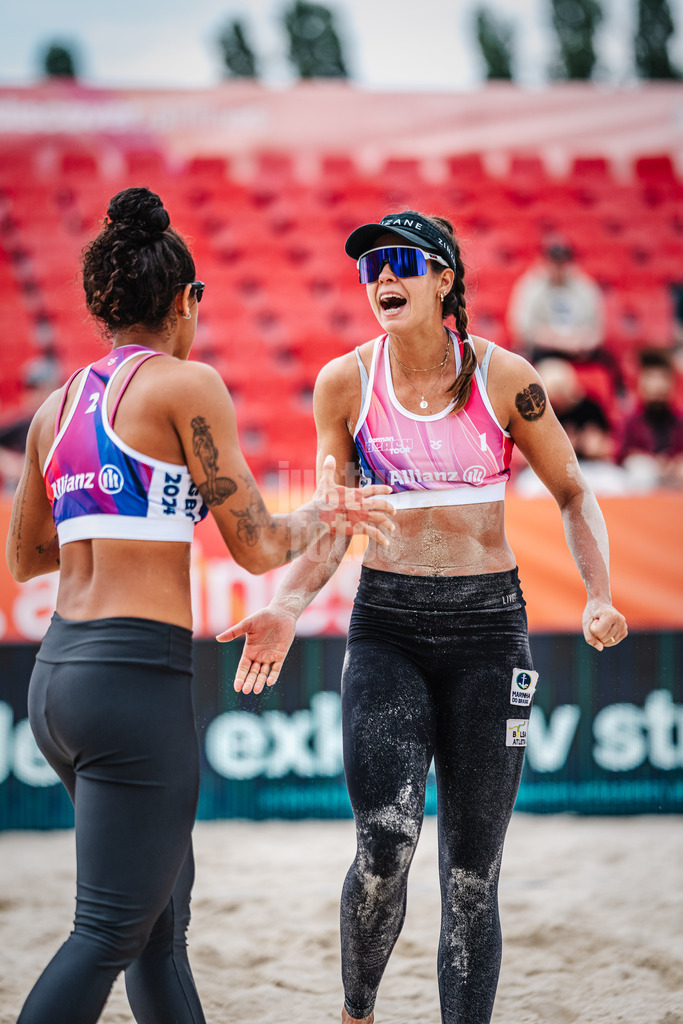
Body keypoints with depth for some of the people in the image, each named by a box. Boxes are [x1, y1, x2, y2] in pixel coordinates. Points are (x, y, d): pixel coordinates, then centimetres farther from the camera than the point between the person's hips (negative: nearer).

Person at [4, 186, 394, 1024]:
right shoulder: (186, 386, -5)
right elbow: (259, 548, -5)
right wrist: (321, 513, 15)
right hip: (137, 676, -8)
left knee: (163, 921, 17)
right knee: (108, 935, -7)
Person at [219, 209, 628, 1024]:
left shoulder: (503, 377, -2)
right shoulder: (345, 383, 0)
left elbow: (572, 495, 8)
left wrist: (599, 597, -7)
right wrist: (286, 608, -9)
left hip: (488, 626, 0)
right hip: (387, 627, 0)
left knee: (471, 874, 2)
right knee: (385, 845, -17)